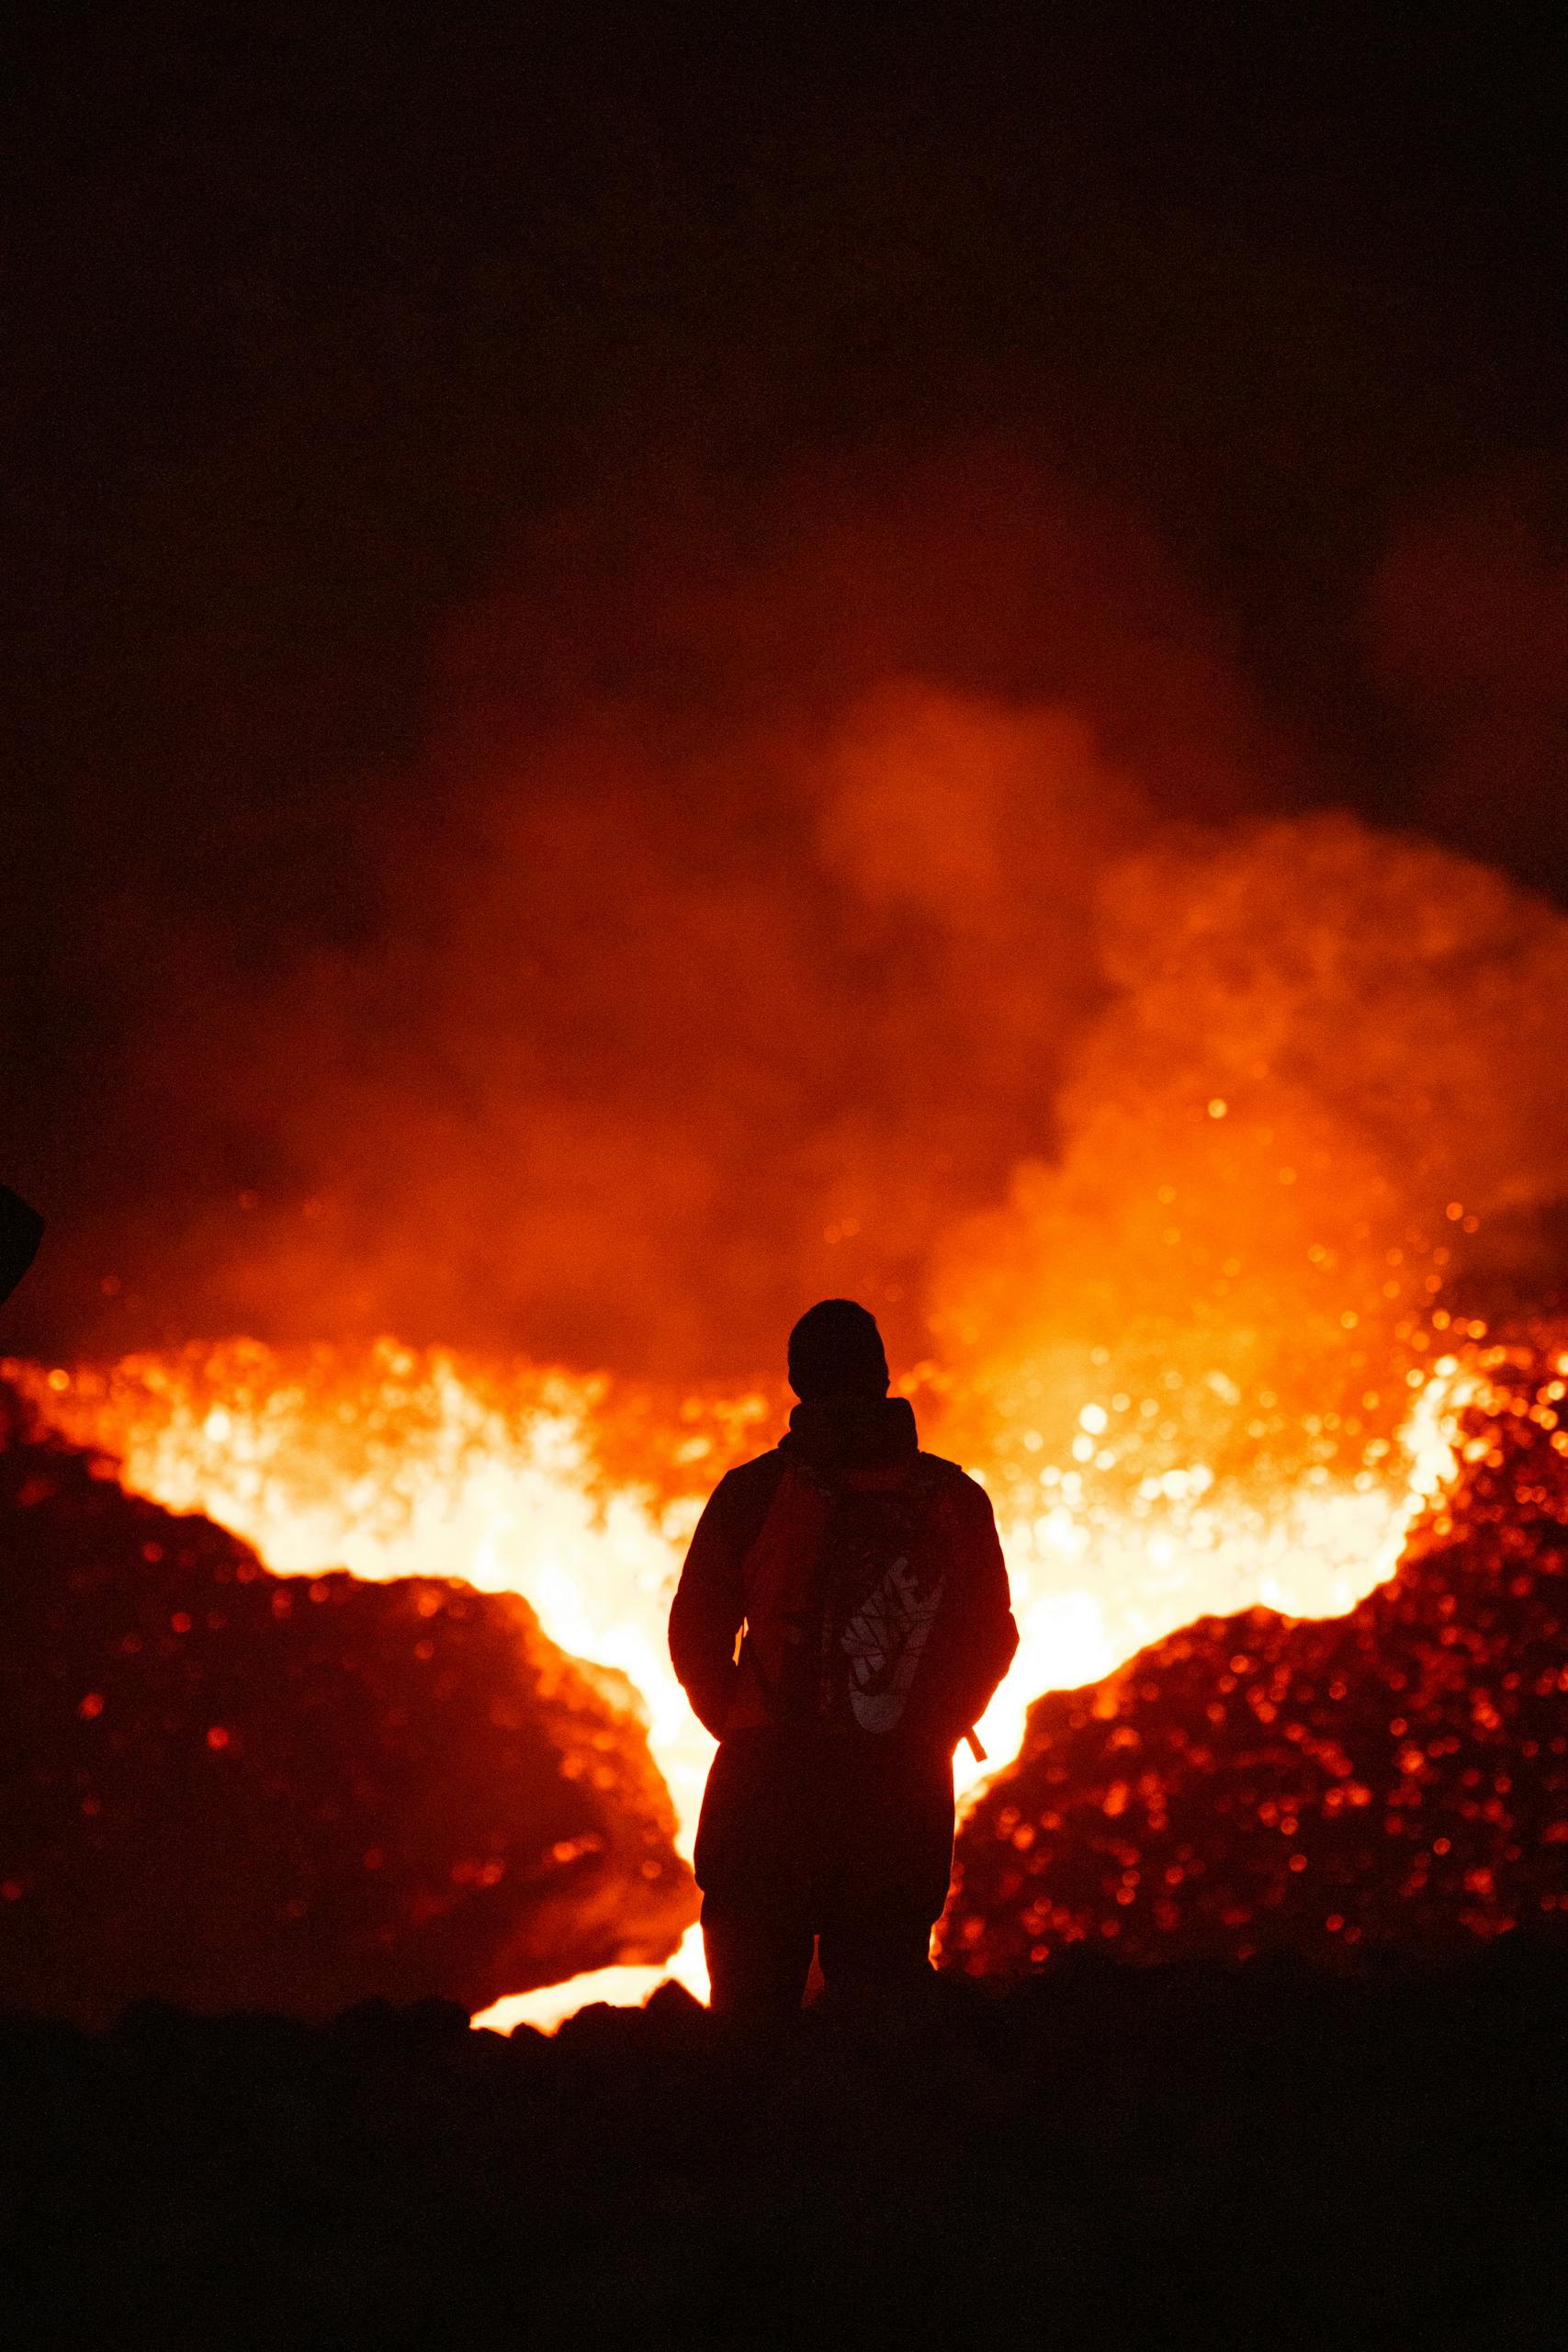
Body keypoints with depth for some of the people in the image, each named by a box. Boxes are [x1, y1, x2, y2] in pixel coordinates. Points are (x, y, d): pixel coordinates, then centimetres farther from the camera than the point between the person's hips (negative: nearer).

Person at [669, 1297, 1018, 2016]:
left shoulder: (752, 1493, -4)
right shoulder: (956, 1498, 3)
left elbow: (696, 1635, 0)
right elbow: (990, 1638, 9)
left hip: (768, 1782, -2)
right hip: (906, 1794, 2)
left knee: (751, 2013, 6)